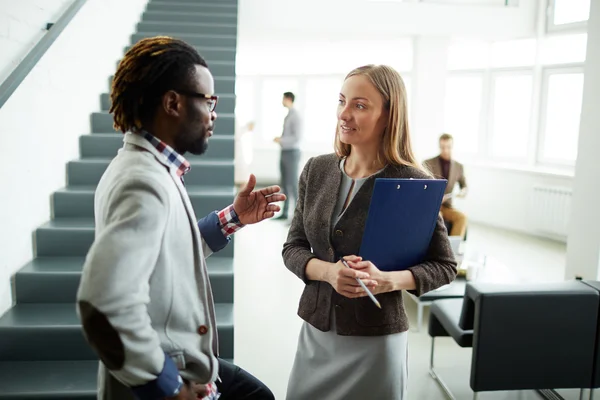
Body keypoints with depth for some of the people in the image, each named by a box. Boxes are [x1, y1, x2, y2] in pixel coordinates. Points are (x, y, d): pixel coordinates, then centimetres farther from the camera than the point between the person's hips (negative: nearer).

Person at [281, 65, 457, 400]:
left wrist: (388, 280, -24)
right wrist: (328, 271, -18)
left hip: (376, 340, -4)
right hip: (316, 331, 4)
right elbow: (293, 248, 2)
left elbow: (445, 265, -6)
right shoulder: (317, 170, -1)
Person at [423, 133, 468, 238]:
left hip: (446, 206, 3)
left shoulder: (458, 166, 7)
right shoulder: (428, 164, -3)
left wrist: (463, 191, -6)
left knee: (462, 217, -28)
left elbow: (464, 186, 19)